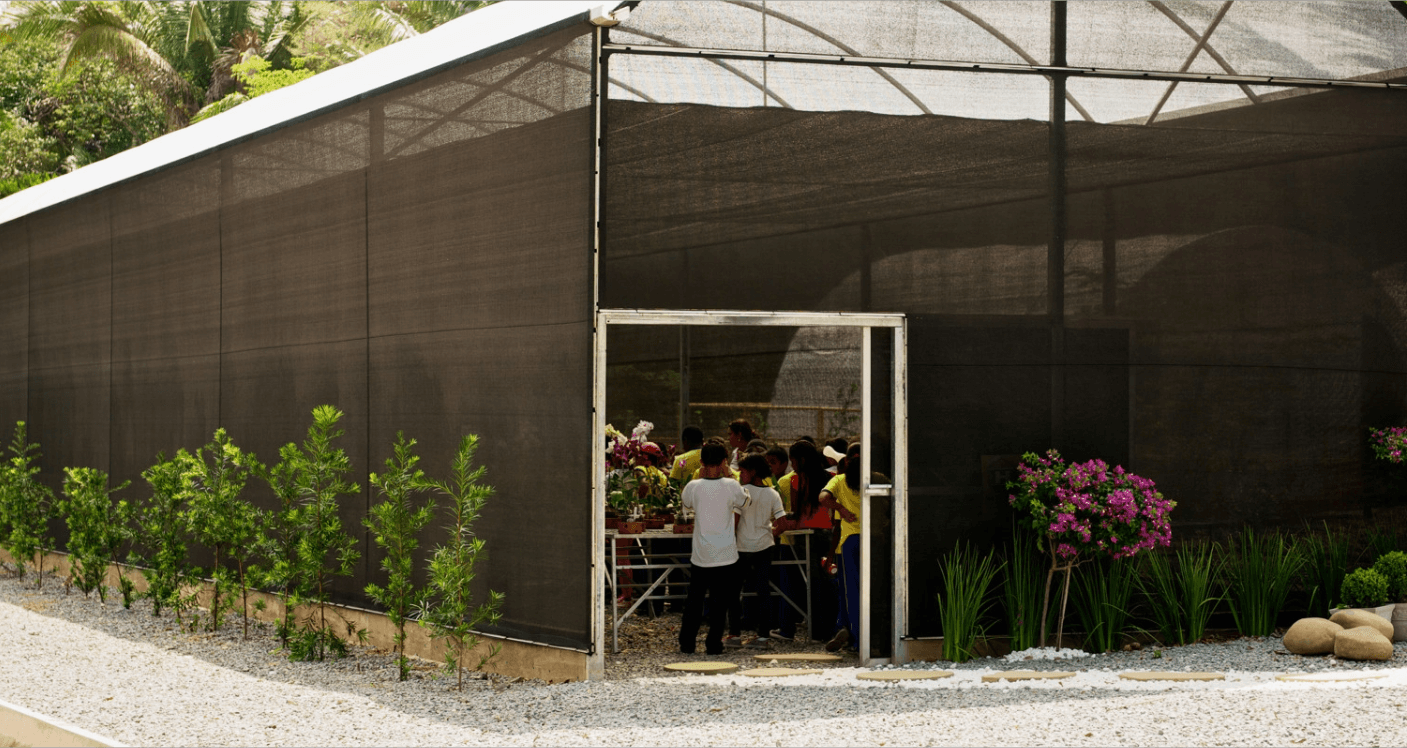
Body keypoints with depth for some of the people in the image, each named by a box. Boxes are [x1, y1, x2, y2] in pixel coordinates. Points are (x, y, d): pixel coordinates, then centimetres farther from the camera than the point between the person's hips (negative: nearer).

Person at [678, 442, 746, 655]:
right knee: (719, 601, 6)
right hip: (725, 555, -2)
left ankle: (687, 643, 16)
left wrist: (700, 476, 18)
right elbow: (743, 504, 10)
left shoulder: (693, 486, -6)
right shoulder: (731, 486, -10)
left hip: (700, 555, 2)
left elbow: (685, 504, 16)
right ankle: (714, 644, 6)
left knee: (694, 600, 12)